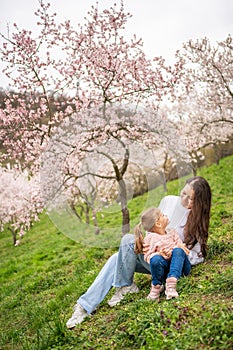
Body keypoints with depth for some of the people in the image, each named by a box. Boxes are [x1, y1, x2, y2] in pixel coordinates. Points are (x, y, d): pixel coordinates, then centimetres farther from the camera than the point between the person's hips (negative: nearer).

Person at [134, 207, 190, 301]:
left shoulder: (171, 232, 15)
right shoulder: (150, 238, -1)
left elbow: (179, 243, 16)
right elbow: (147, 256, -4)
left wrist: (181, 246, -10)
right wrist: (159, 254, -25)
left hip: (179, 264, 3)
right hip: (164, 267, -3)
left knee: (178, 250, -29)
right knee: (155, 259, -36)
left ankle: (171, 282, -39)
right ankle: (156, 286, -10)